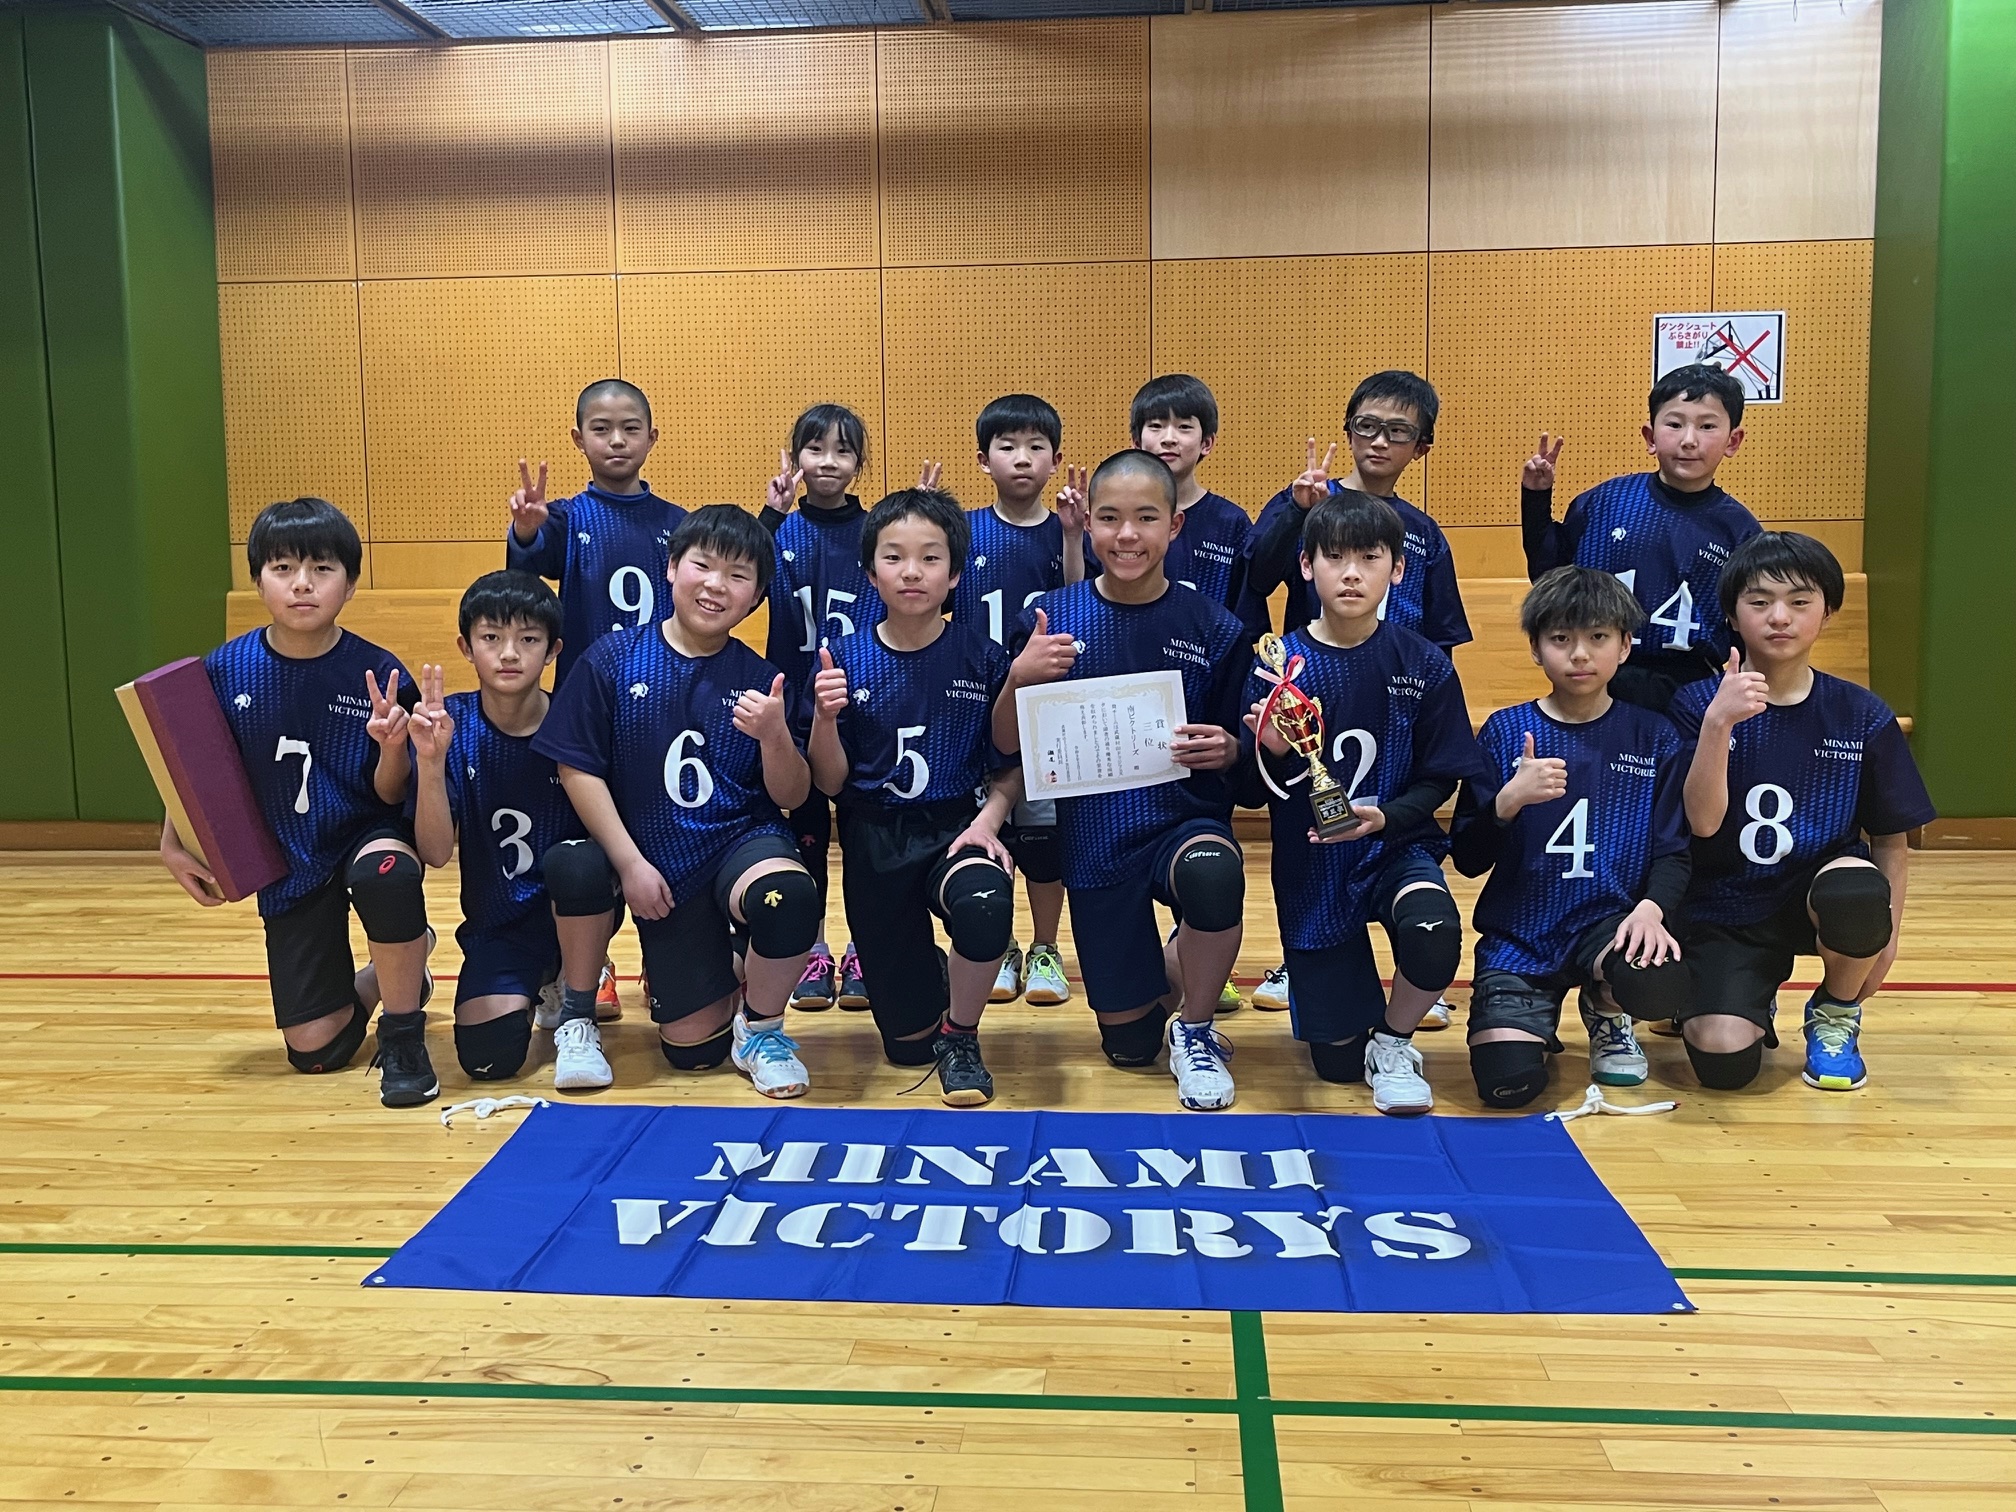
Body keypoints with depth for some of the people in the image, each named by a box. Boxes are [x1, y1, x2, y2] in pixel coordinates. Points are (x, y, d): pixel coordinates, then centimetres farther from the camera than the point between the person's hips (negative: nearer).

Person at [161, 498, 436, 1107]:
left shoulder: (380, 674, -15)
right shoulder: (225, 671, -9)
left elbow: (391, 793, -11)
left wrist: (393, 747, -30)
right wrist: (173, 844, -5)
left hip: (370, 834, -2)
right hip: (289, 866, 3)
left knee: (385, 871, -42)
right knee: (315, 1049, 1)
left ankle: (404, 1040, -18)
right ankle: (400, 965, 36)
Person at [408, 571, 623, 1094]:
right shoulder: (450, 723, -9)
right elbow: (435, 853, -14)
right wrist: (430, 761, -28)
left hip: (579, 910, -1)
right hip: (497, 922, 2)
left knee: (575, 860, -35)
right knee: (488, 1058, -21)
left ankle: (577, 1020, -11)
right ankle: (543, 985, 17)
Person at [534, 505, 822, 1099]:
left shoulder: (761, 679, -4)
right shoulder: (614, 659, -5)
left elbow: (791, 798, -3)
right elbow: (578, 768, -5)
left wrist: (775, 736, -23)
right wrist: (630, 863, -9)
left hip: (746, 839, 0)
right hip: (663, 869, 1)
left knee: (787, 896, -38)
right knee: (692, 1049, 3)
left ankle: (761, 1028, -7)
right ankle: (723, 965, 41)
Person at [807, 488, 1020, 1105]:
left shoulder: (985, 659, -4)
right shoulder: (845, 660, -1)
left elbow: (1010, 768, 3)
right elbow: (830, 783, 1)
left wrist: (988, 819, -15)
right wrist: (825, 718, -16)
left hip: (957, 826, -1)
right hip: (875, 838, 1)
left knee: (986, 907, -39)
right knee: (908, 1041, 4)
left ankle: (960, 1035, -7)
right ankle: (924, 972, 44)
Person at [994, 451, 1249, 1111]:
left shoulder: (1213, 628, -6)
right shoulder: (1052, 617, -4)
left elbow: (1243, 750, 2)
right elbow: (1007, 745, -2)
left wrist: (1225, 750, -20)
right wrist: (1019, 677, -20)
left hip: (1187, 818, -1)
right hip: (1096, 839, 1)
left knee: (1212, 873, -39)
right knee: (1128, 1044, 8)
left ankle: (1195, 1030, -9)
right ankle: (1156, 974, 46)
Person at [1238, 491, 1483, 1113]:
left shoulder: (1423, 664, -7)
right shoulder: (1279, 665, -9)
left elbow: (1440, 779, -2)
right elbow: (1251, 794, -5)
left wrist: (1384, 817, -20)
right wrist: (1271, 753, -26)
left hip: (1396, 846, 0)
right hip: (1311, 866, 0)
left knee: (1434, 934, -36)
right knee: (1336, 1063, 4)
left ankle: (1392, 1043, -2)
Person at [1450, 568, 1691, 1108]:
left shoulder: (1654, 738, 4)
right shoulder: (1504, 732, 0)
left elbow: (1673, 851, 1)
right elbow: (1467, 858, -2)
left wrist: (1652, 907, -20)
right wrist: (1509, 800, -21)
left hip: (1606, 921, 1)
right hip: (1518, 932, -1)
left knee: (1662, 984, -34)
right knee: (1508, 1084, -22)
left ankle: (1605, 1013, 6)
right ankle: (1537, 1018, 18)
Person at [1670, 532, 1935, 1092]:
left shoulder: (1863, 716, -2)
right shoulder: (1697, 705, -7)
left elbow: (1891, 839, 6)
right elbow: (1704, 822, -19)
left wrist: (1885, 929, -3)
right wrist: (1718, 721, -30)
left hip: (1821, 898, 1)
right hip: (1725, 912, -1)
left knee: (1857, 889, -36)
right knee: (1725, 1061, -23)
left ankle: (1835, 1016, -1)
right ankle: (1753, 1002, 18)